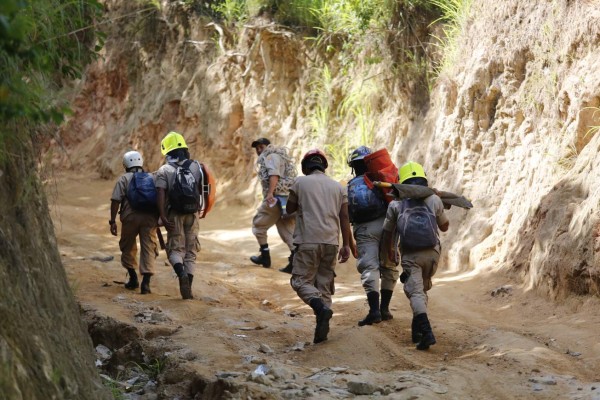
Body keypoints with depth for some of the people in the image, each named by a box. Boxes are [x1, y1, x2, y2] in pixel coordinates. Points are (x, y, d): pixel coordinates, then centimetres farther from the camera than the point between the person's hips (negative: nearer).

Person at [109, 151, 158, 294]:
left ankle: (133, 278, 21)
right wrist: (159, 219, 20)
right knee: (148, 249, 1)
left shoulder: (124, 179, 6)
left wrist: (112, 221, -3)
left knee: (128, 247, 17)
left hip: (130, 217, -2)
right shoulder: (152, 178, 16)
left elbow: (116, 200, -4)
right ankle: (146, 281, -12)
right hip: (150, 218, 2)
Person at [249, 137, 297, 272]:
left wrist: (270, 193, -29)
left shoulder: (271, 156, -2)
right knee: (287, 230, 5)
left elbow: (274, 174, -19)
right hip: (288, 199, 9)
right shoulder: (281, 156, 28)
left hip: (277, 197, -9)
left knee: (259, 224, 5)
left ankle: (265, 256, 9)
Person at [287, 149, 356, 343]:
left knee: (301, 280, 1)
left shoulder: (301, 182, 3)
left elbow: (290, 209, 11)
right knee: (325, 283, 9)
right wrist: (346, 244, 8)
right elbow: (344, 217, 8)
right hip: (331, 242, 4)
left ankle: (320, 306, -27)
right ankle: (322, 328, 1)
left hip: (308, 241, -4)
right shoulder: (338, 187, 13)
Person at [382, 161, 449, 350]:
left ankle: (425, 331, -26)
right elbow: (445, 226, 22)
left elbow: (388, 232, 17)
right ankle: (417, 329, 23)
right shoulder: (434, 200, 7)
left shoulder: (396, 205, 6)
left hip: (410, 255, -2)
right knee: (422, 288, 21)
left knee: (415, 292, -6)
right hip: (432, 252, 2)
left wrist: (390, 251, 35)